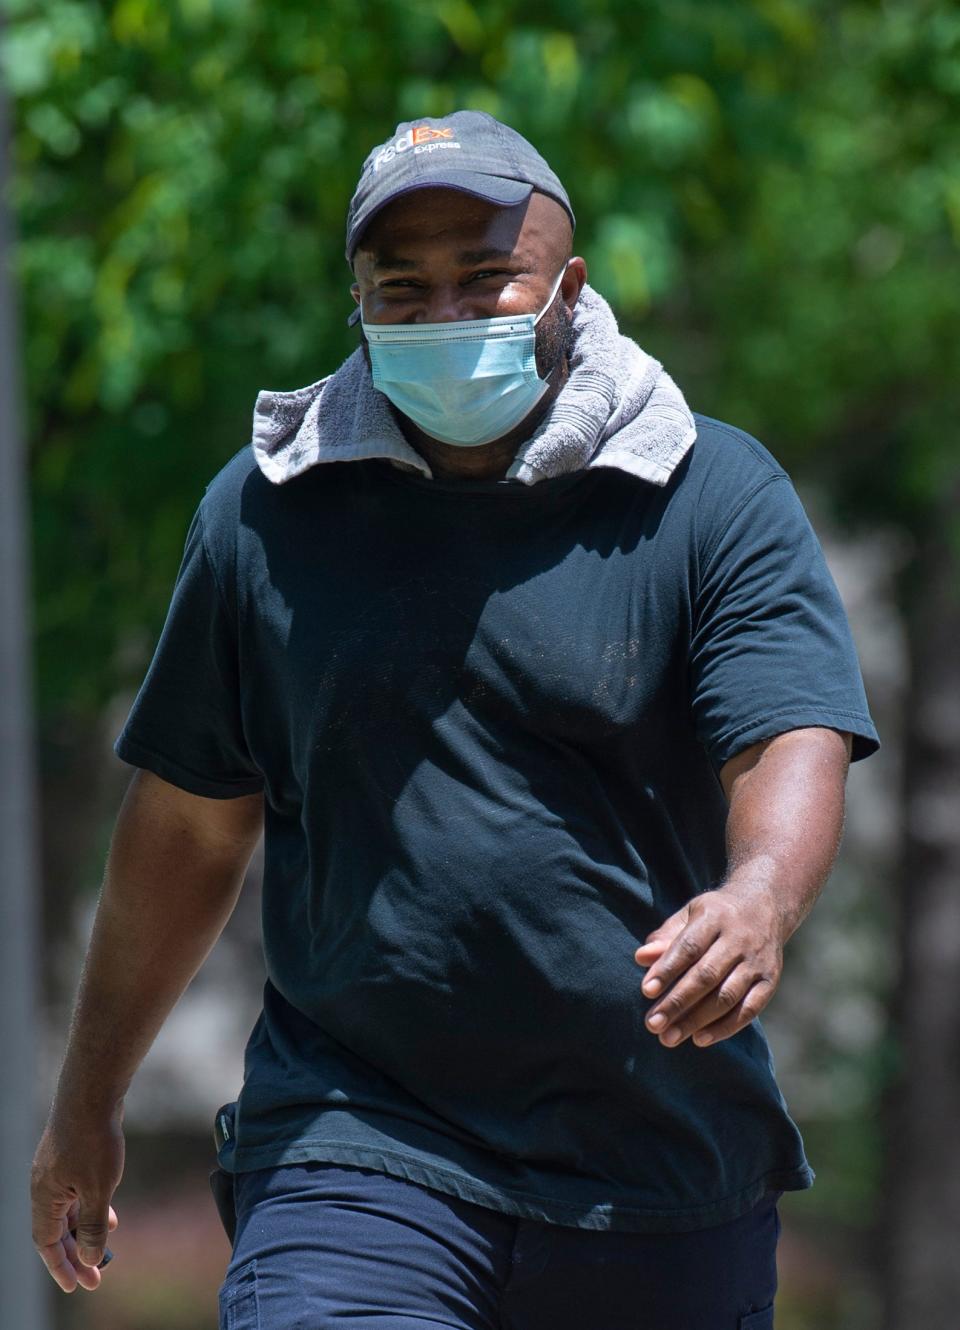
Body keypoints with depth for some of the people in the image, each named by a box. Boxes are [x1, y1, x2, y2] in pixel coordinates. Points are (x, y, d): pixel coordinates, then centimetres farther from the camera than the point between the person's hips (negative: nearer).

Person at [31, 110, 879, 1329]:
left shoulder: (718, 499, 0)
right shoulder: (264, 515, 6)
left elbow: (793, 750, -12)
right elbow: (188, 827, 14)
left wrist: (759, 902, -36)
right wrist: (86, 1103, 19)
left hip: (663, 1179, 0)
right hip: (355, 1152, 0)